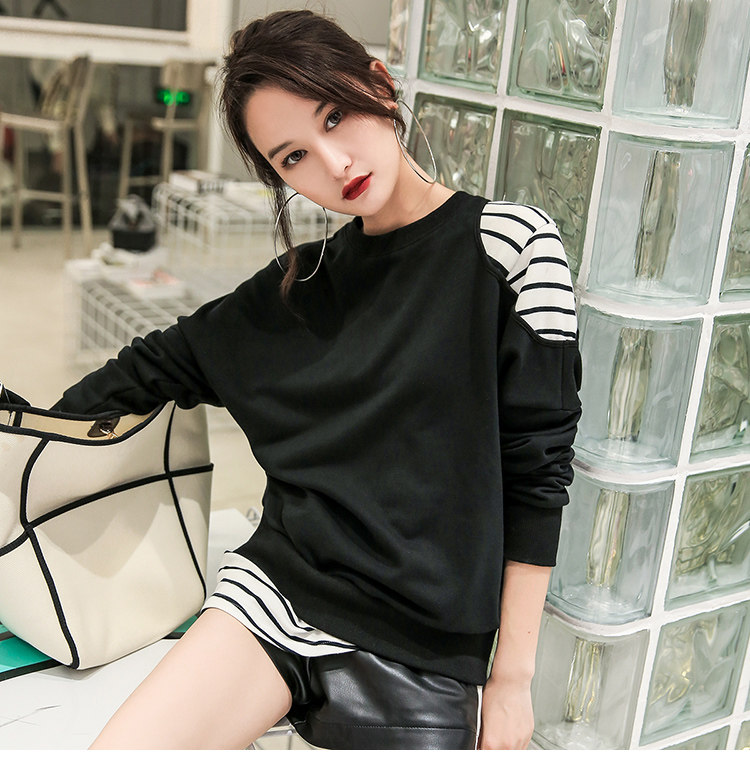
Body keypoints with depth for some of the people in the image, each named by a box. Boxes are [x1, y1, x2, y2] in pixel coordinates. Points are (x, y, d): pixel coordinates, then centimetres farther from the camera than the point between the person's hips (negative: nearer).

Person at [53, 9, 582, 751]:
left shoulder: (506, 244, -7)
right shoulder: (301, 280, 7)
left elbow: (536, 471, -7)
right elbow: (165, 359, 20)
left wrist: (511, 676, -6)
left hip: (420, 648, -3)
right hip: (278, 587, 4)